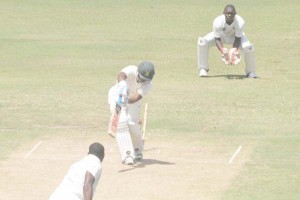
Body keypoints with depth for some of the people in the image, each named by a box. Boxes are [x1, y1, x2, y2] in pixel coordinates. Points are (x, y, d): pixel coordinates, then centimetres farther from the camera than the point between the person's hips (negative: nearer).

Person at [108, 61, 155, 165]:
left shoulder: (148, 84, -23)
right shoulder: (132, 70, -32)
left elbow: (135, 98, -36)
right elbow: (121, 75, -55)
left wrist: (127, 100, -56)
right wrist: (122, 85, -76)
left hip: (132, 99, 3)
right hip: (117, 94, -3)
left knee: (133, 123, -9)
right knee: (122, 121, -20)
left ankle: (137, 151, 19)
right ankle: (127, 155, -19)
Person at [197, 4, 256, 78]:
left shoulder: (240, 22, -35)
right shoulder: (218, 22, -36)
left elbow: (237, 39, -25)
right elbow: (217, 39, -28)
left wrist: (234, 50, -43)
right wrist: (223, 50, -46)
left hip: (234, 36, 0)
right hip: (220, 35, 0)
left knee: (248, 47, -27)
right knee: (202, 42, -26)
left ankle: (250, 72, -2)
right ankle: (203, 69, -9)